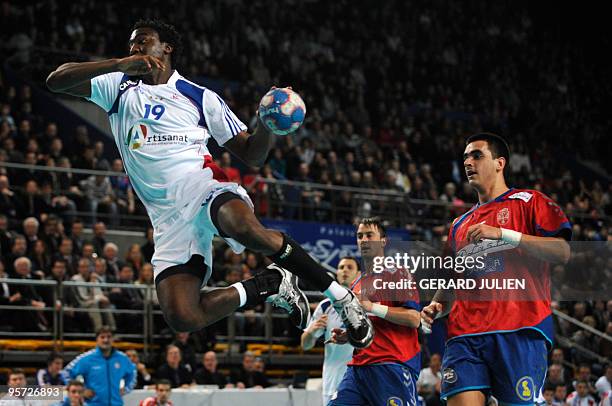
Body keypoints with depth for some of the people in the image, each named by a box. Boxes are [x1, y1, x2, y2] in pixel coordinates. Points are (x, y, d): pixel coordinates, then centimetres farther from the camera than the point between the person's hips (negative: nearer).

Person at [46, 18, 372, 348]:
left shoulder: (200, 98, 15)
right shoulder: (119, 87, 19)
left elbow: (251, 154, 13)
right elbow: (56, 80, 4)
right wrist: (120, 64, -8)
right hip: (168, 218, 2)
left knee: (247, 229, -40)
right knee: (182, 318, -19)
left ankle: (340, 295, -23)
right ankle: (268, 286, 5)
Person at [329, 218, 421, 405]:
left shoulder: (396, 274, 0)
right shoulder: (357, 284, 23)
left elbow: (414, 318, -12)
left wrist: (373, 307, -15)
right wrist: (346, 336, 13)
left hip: (392, 366, -7)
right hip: (359, 366, 7)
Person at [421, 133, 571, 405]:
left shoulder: (527, 202, 9)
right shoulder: (460, 225, 27)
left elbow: (562, 252, -5)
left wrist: (503, 234, -12)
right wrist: (436, 306, 10)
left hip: (518, 331, -5)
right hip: (465, 335, 5)